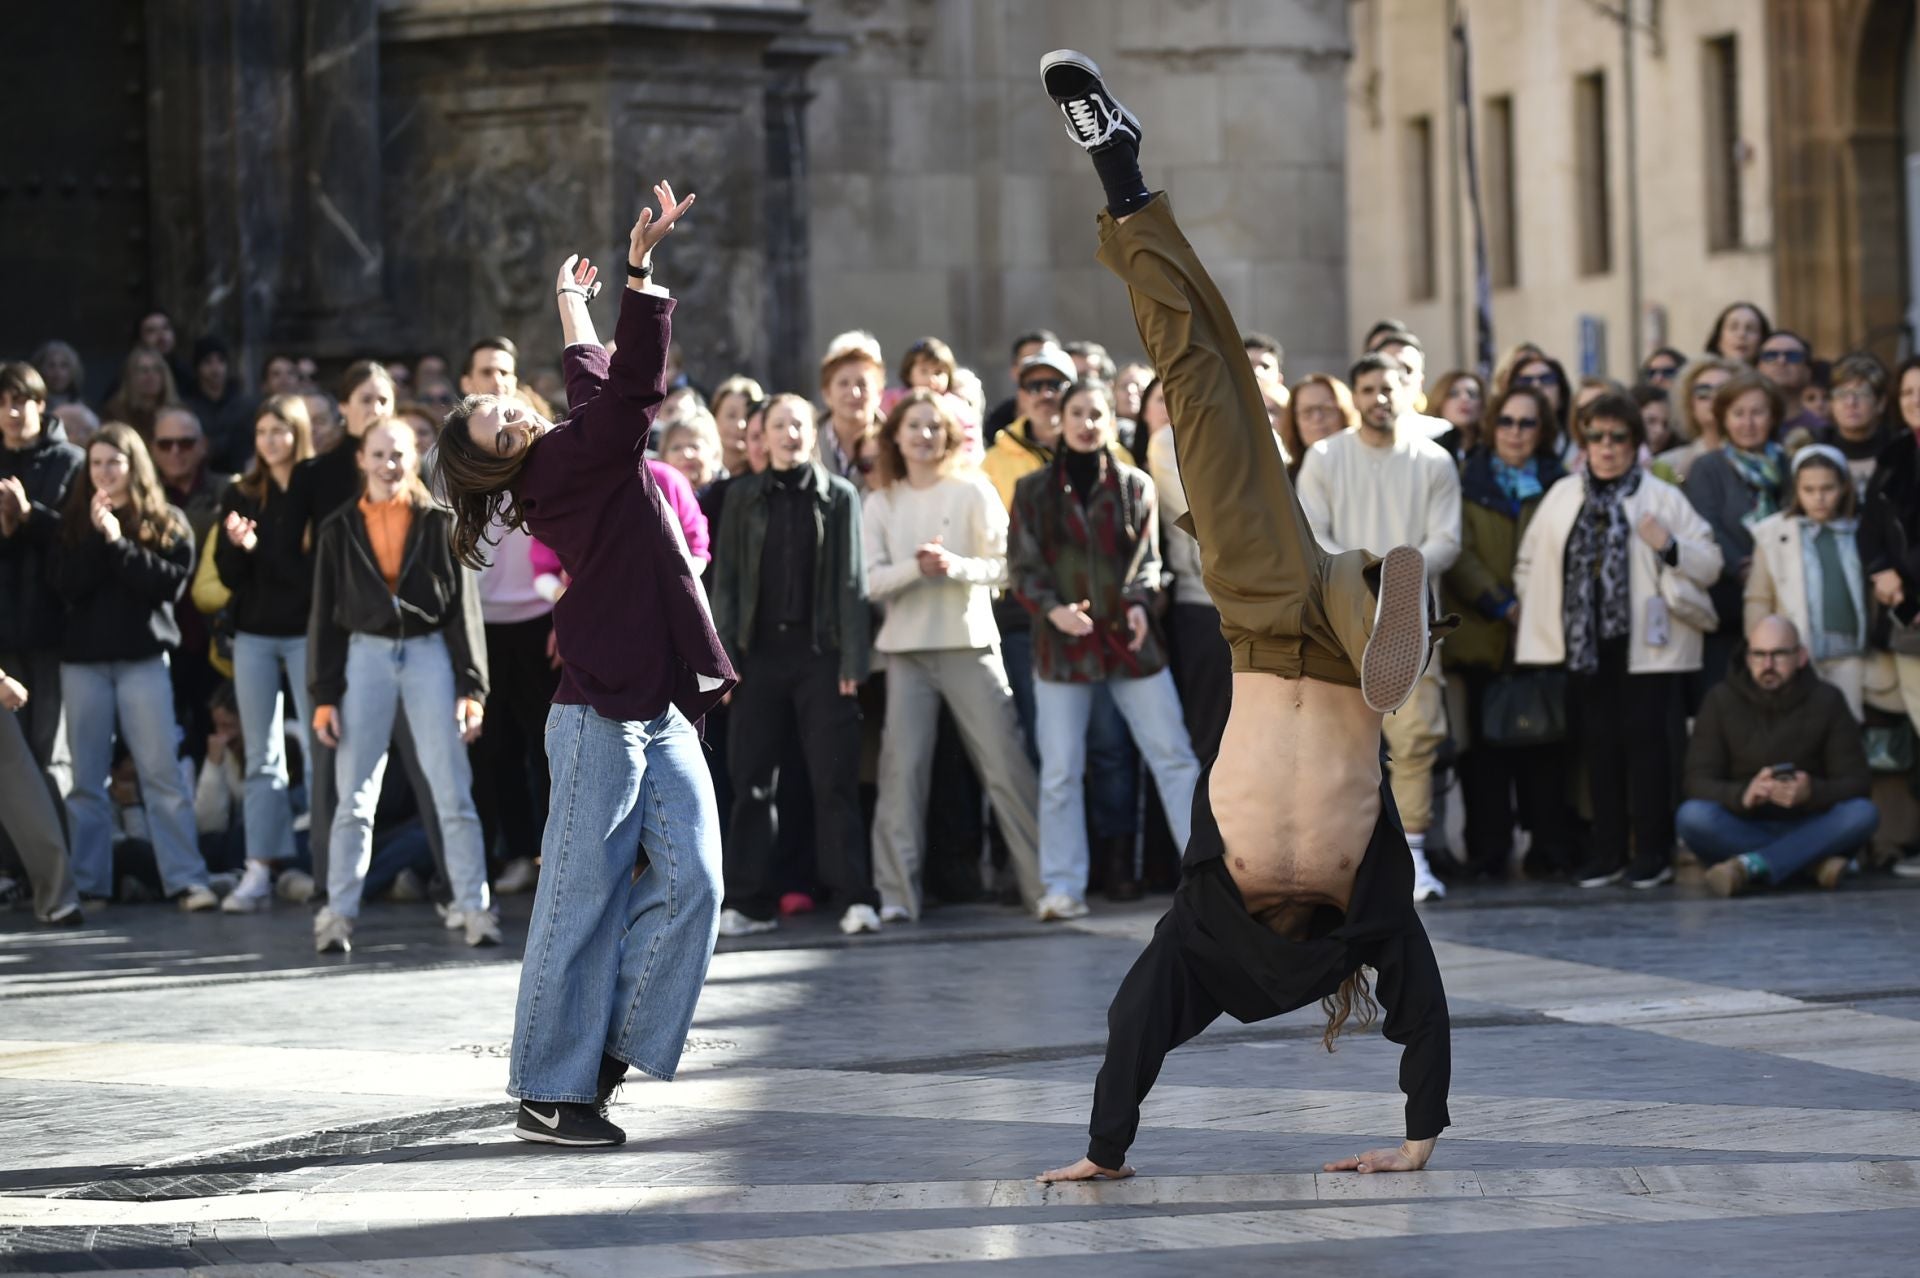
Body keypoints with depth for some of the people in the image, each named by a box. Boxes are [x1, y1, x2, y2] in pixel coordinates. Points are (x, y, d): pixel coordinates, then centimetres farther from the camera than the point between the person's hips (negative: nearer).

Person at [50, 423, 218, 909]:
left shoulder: (167, 524, 5)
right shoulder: (74, 523, 9)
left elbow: (171, 582, -9)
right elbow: (65, 585, -4)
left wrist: (118, 542, -14)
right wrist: (97, 536, -14)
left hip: (143, 657, -2)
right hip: (83, 660, 2)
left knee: (162, 773, -7)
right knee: (86, 779, 4)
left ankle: (186, 880, -8)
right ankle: (88, 884, 8)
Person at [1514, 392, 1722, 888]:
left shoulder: (1661, 497, 2)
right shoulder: (1562, 496, 10)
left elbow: (1710, 564, 0)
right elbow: (1530, 562, 18)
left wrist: (1668, 545, -16)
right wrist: (1536, 613, 9)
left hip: (1645, 643, -3)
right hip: (1586, 643, 3)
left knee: (1645, 740, -3)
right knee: (1598, 744, 5)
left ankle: (1653, 850, 4)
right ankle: (1607, 852, 12)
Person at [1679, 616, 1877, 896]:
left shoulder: (1826, 701, 0)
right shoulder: (1721, 702, -1)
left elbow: (1857, 782, -5)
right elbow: (1698, 782, -9)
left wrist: (1812, 793, -28)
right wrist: (1741, 795, -31)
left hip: (1807, 828, 1)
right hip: (1742, 827, -1)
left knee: (1863, 813, -28)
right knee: (1692, 815, -31)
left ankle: (1752, 866, -36)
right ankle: (1816, 861, -29)